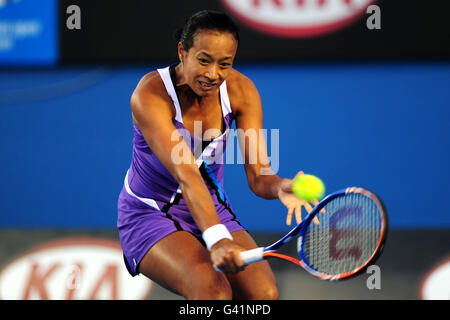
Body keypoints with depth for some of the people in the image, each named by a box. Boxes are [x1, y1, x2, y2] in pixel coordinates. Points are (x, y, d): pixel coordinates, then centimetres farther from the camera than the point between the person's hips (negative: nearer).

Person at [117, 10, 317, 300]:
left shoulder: (241, 91, -11)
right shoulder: (150, 94, -26)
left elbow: (258, 177, -15)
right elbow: (186, 174, -39)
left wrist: (281, 187, -40)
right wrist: (216, 239, -53)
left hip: (213, 209, 5)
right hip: (150, 214, -5)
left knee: (265, 293, -21)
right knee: (213, 292, -33)